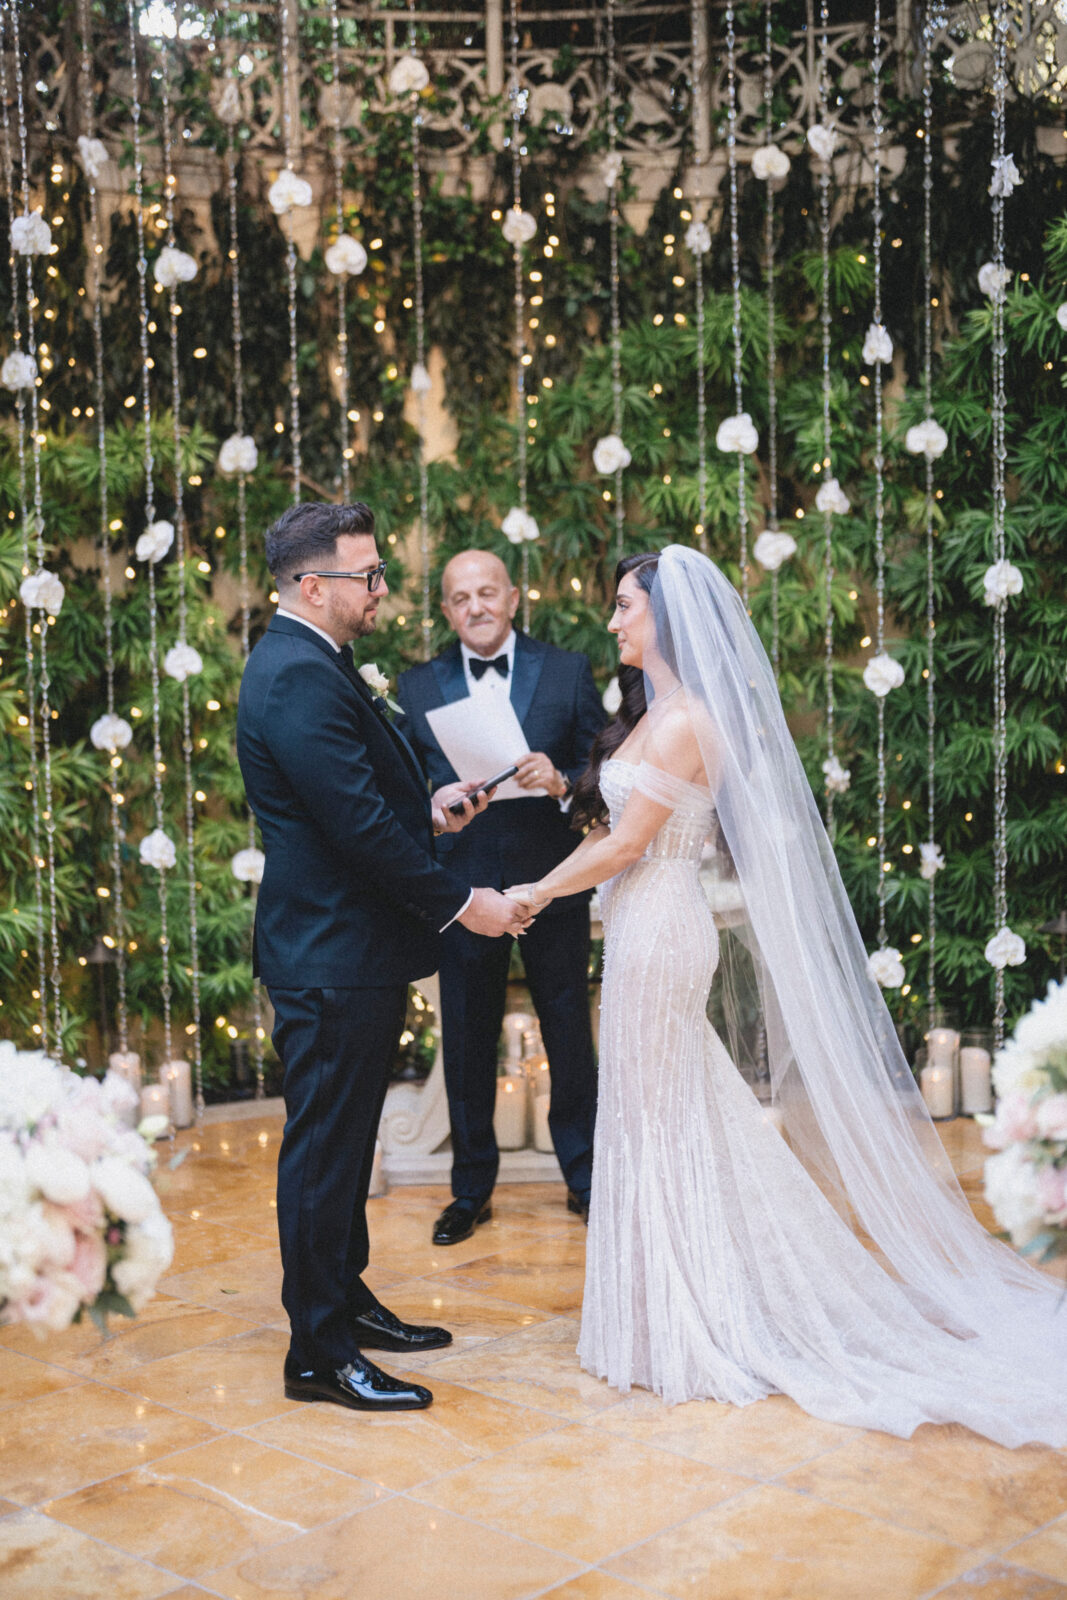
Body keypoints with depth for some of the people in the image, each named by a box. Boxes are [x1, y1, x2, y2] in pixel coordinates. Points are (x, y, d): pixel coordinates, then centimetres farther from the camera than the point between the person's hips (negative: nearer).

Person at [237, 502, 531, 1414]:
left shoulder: (311, 666, 13)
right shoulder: (300, 678, -21)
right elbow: (359, 824, -24)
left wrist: (424, 810, 6)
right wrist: (462, 903, -16)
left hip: (349, 953, 11)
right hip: (332, 957, -11)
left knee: (344, 1143, 20)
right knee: (324, 1150, 0)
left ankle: (345, 1304, 35)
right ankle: (320, 1356, 12)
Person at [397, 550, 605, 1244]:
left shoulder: (569, 671, 2)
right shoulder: (418, 687, 6)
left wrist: (561, 783, -21)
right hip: (463, 887, 1)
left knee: (570, 1033, 11)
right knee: (467, 1043, 10)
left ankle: (584, 1178, 30)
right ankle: (472, 1188, 27)